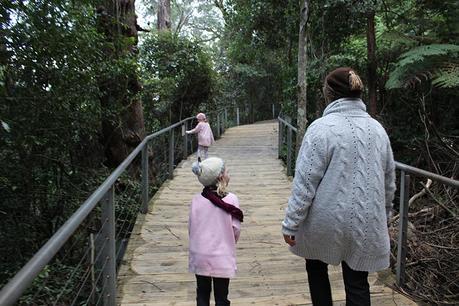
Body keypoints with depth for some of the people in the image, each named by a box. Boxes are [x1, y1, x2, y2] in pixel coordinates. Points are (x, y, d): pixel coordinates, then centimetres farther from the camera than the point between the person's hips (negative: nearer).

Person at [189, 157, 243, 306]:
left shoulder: (196, 200, -7)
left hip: (200, 256, 3)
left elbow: (191, 227, 0)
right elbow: (236, 229, -9)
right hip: (222, 257, -2)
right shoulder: (231, 199, -14)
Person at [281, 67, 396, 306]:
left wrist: (290, 223, -10)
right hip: (366, 225, 5)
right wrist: (383, 216, 24)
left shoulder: (322, 127, -14)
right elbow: (389, 181, 11)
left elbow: (305, 182, -17)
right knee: (357, 283, 15)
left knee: (316, 267, 22)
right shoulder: (377, 129, 4)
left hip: (326, 223, -4)